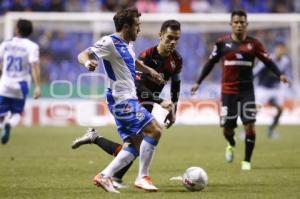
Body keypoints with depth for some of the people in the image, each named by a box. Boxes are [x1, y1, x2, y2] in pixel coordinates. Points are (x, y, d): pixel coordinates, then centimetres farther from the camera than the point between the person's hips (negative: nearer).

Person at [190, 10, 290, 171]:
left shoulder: (253, 44, 0)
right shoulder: (222, 43, 0)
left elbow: (268, 61, 3)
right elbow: (210, 63, 9)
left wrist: (279, 75, -14)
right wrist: (198, 82, 9)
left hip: (247, 91, 0)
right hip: (228, 91, 0)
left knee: (250, 127, -10)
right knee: (227, 128, 2)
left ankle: (247, 161, 7)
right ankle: (231, 145, 40)